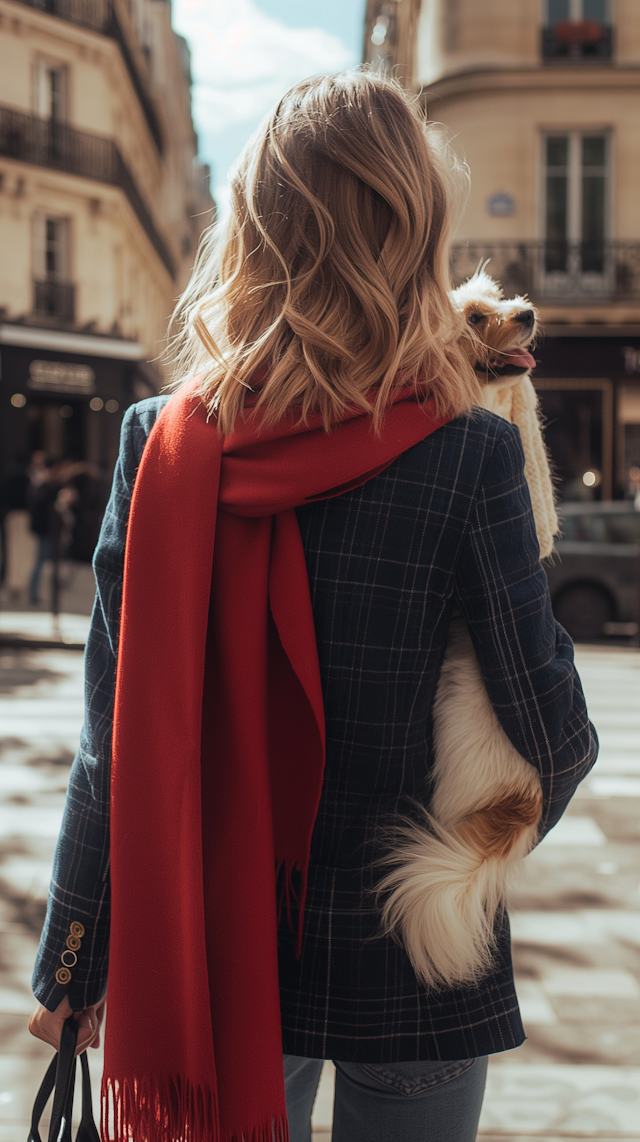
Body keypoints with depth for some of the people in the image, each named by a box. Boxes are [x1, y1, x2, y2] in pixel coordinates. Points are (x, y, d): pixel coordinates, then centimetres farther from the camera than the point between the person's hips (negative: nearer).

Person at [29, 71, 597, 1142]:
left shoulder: (160, 443, -10)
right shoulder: (469, 457, -16)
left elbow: (116, 740, -6)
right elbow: (554, 737, -10)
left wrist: (71, 967, 6)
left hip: (209, 958, 2)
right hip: (412, 964, -1)